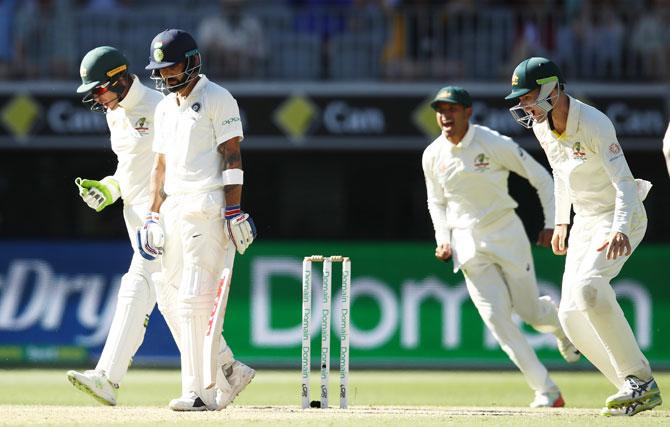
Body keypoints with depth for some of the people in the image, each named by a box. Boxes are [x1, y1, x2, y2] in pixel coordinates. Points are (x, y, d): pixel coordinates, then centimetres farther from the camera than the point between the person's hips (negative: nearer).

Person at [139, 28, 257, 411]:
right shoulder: (165, 108, 19)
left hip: (207, 207, -8)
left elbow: (232, 158, -11)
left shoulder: (218, 100, -5)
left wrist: (234, 211, -18)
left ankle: (198, 391, -13)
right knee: (184, 299, 7)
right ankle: (230, 370, 20)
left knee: (194, 301, -13)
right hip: (173, 208, 8)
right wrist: (154, 216, 14)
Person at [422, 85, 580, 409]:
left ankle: (562, 325, 42)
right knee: (496, 318, -8)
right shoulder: (433, 156, -1)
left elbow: (540, 178, -6)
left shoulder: (495, 144, -14)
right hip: (467, 243, 3)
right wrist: (443, 240, 1)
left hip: (506, 233, -3)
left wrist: (552, 224, -11)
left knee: (529, 310, 2)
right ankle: (546, 390, -2)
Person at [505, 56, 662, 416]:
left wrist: (620, 230, -46)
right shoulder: (541, 127, 0)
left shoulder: (594, 125, -24)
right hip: (585, 222, 9)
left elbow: (624, 183, -31)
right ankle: (635, 390, 4)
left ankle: (641, 382, -25)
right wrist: (561, 223, 21)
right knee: (571, 314, -2)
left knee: (588, 288, -31)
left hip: (620, 217, -9)